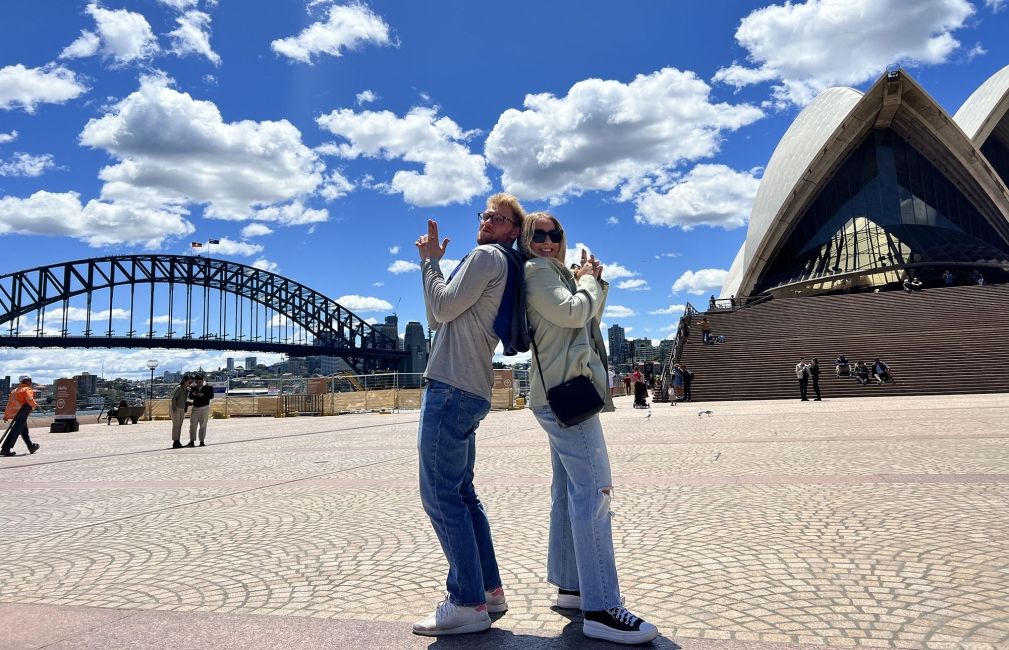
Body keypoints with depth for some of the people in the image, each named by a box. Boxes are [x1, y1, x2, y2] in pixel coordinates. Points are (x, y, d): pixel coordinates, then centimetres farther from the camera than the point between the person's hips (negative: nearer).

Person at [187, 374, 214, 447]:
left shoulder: (208, 387, -2)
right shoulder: (193, 387, 10)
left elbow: (211, 396, -10)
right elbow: (190, 397, 11)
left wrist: (203, 395, -25)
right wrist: (193, 394, -12)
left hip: (204, 408, -3)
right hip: (195, 408, 3)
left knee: (203, 425, 2)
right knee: (192, 425, 1)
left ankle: (202, 441, 8)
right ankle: (192, 442, 4)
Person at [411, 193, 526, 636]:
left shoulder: (487, 256, -4)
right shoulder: (497, 268, 25)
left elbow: (442, 308, -11)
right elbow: (438, 320, 22)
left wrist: (430, 261, 2)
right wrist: (431, 263, 19)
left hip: (451, 388, -11)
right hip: (467, 391, 11)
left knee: (441, 496, -9)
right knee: (460, 494, 15)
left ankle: (467, 604, -4)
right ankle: (489, 589, 21)